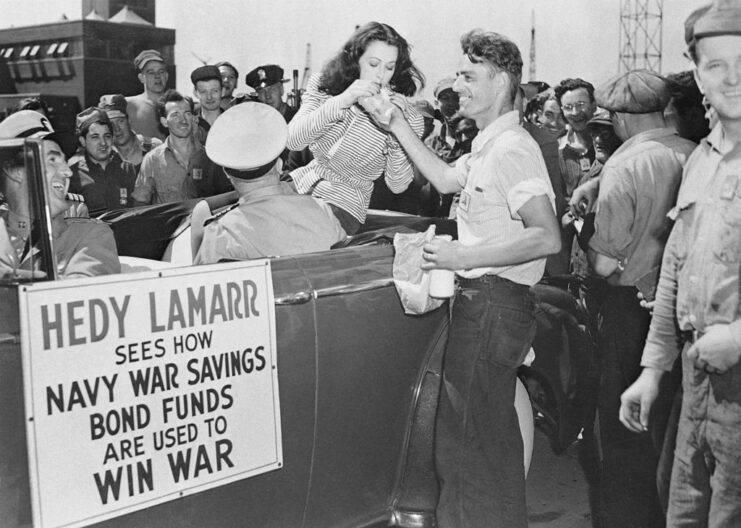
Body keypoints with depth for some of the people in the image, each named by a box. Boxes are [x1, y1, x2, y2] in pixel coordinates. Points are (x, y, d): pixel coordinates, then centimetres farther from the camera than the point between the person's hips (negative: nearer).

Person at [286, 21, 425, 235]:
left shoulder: (407, 116, -11)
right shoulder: (323, 86, -4)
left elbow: (397, 185, -14)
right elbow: (292, 141, -18)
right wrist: (340, 101, -31)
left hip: (344, 204, -4)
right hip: (301, 184, 4)